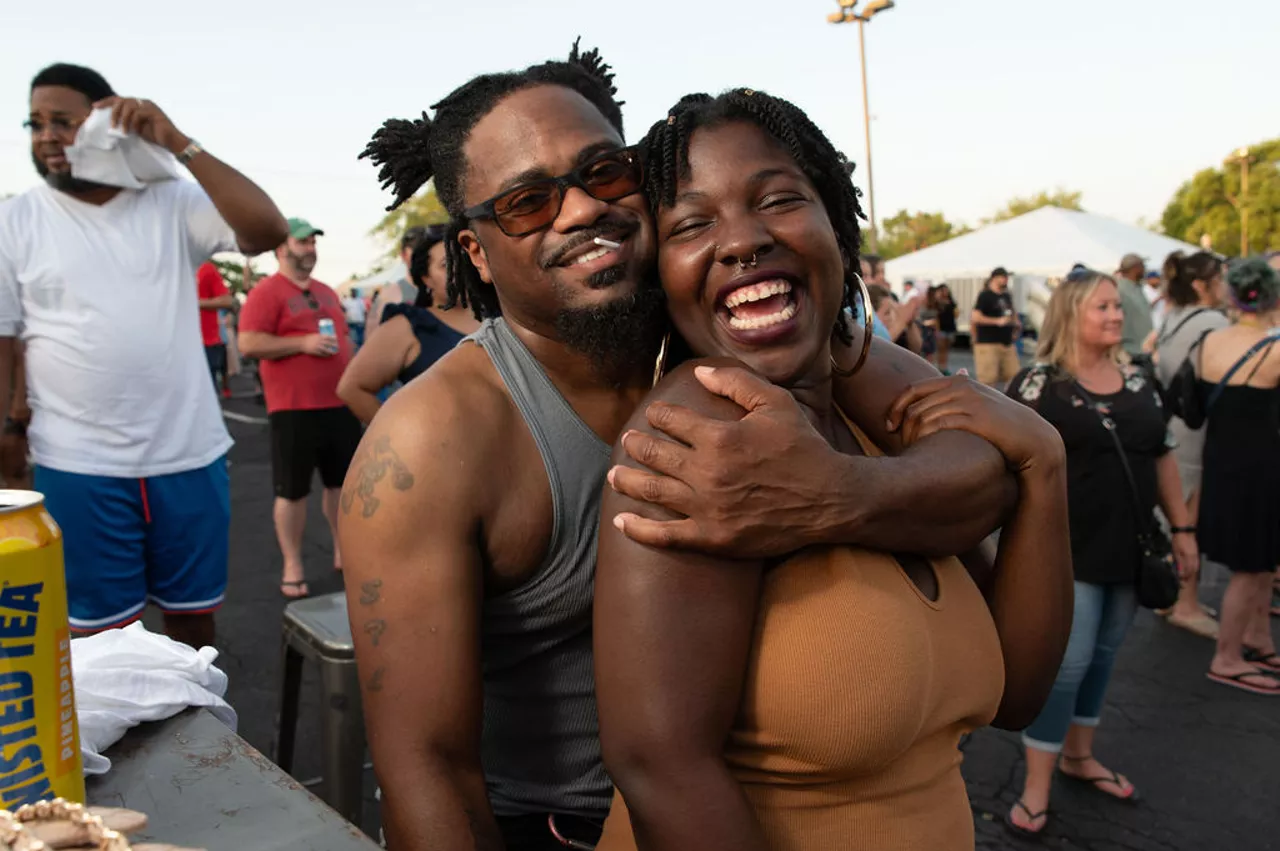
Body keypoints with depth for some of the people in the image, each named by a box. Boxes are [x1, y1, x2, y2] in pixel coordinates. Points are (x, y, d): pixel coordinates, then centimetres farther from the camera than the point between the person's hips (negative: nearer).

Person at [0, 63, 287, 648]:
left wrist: (178, 144, -15)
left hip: (189, 456, 1)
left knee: (194, 619, 15)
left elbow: (267, 231, -13)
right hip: (79, 467, -1)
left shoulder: (173, 203, 2)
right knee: (100, 637, 9)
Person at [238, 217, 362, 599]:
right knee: (292, 490, 1)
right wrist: (303, 343, -19)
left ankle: (343, 551, 28)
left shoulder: (326, 292, 17)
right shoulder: (266, 291, -7)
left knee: (343, 481, 13)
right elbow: (248, 344, -15)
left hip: (339, 404, 7)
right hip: (294, 408, -7)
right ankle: (292, 566, 13)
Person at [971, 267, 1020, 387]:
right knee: (988, 379, -8)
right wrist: (997, 321, -20)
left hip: (1007, 343, 8)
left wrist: (1015, 323, 12)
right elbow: (975, 317, -17)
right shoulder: (985, 296, -7)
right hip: (988, 343, -8)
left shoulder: (1007, 296, 16)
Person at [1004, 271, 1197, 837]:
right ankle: (1036, 787, 9)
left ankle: (1078, 756, 35)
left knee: (1102, 656, 16)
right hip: (1070, 551, -6)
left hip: (1130, 549, 6)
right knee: (1067, 662, -4)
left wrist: (1181, 527, 12)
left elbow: (1162, 457, 15)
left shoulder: (1137, 381, 9)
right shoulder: (1039, 384, -10)